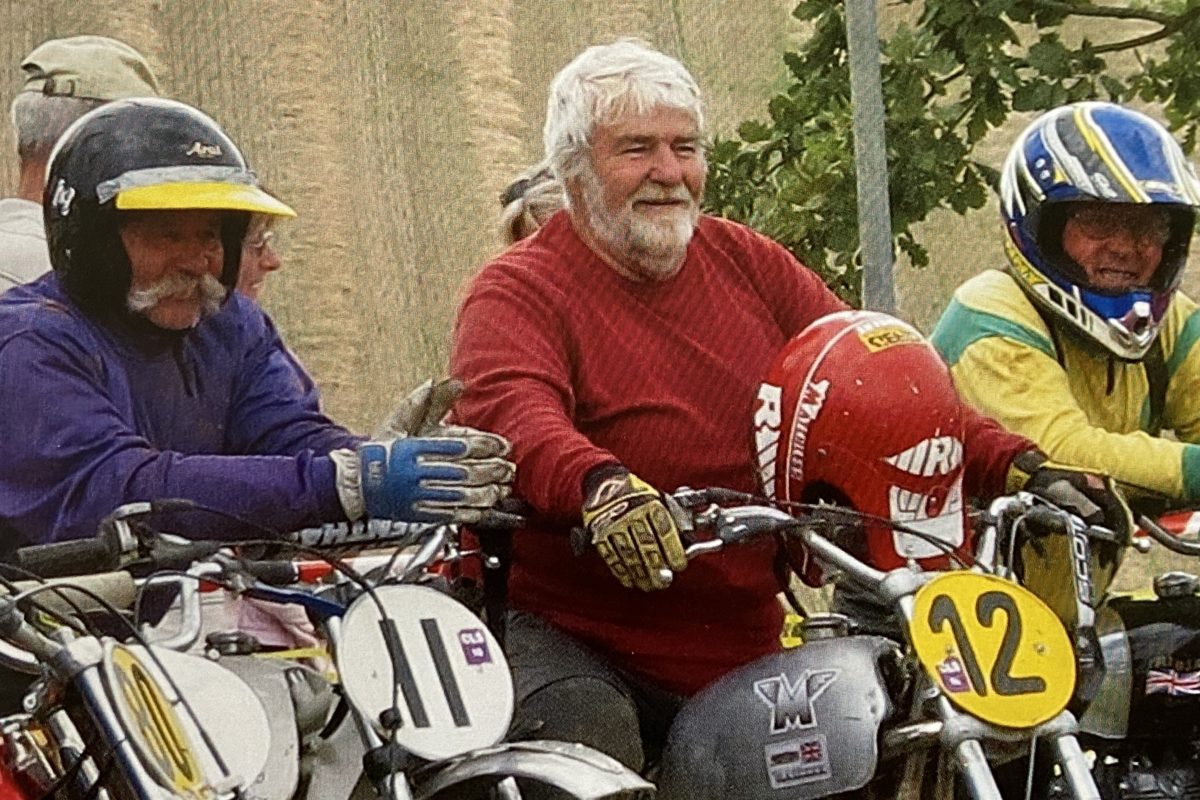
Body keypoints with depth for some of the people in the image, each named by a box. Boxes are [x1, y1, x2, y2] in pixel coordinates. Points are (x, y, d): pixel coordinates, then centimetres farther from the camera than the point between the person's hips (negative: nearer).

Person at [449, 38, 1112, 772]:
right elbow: (508, 411, -28)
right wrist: (598, 485, -50)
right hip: (571, 643, -6)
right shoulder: (520, 291, -6)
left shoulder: (750, 265, 14)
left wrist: (1011, 465, -11)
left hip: (744, 651, 6)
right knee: (588, 732, -35)